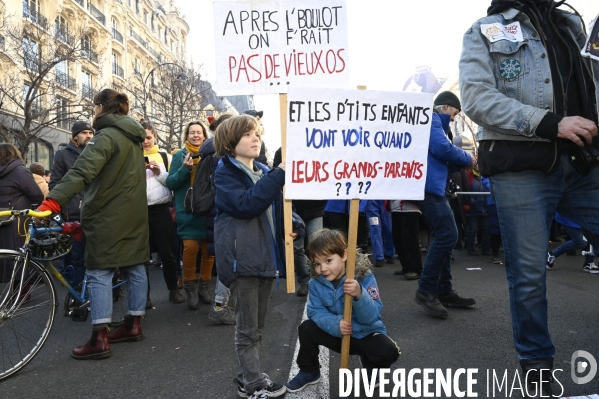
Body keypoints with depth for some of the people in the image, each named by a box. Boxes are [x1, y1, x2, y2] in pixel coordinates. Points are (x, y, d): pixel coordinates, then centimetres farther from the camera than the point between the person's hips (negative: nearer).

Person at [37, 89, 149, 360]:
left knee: (99, 273, -5)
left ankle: (99, 339, -5)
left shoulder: (107, 136, -15)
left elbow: (82, 171, -29)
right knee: (134, 267, 11)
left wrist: (53, 201, -37)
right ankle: (133, 325, 21)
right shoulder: (134, 137, 14)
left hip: (108, 217, -9)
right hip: (133, 214, 9)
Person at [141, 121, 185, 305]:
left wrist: (159, 172, -11)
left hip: (161, 210, 0)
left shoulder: (165, 156, 9)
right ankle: (144, 293, 16)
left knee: (167, 252, 5)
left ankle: (173, 289, 18)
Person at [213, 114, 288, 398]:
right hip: (242, 256, -7)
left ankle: (248, 375, 30)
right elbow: (246, 204, -23)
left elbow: (276, 208, 23)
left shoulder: (264, 172, 15)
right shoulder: (225, 173, -6)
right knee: (248, 327, 1)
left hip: (265, 254, 7)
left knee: (257, 325, 16)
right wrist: (279, 174, -25)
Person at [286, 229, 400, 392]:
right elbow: (315, 312, -15)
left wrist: (359, 294, -49)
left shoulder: (364, 277, -24)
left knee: (389, 351, -29)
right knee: (306, 328, -14)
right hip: (336, 333, 3)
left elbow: (371, 316, -29)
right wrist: (336, 324, -35)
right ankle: (309, 372, 11)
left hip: (366, 334, -3)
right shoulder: (316, 283, -13)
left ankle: (371, 366, 9)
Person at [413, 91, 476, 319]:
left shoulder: (432, 122, 29)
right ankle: (426, 290, -12)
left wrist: (461, 162, 13)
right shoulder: (430, 119, -3)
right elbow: (442, 148, -17)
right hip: (428, 186, -11)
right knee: (447, 235, -17)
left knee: (443, 236, 11)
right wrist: (468, 159, -2)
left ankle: (443, 291, 14)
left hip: (432, 187, 11)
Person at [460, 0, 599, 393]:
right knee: (529, 271, 0)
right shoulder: (485, 32, 8)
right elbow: (477, 97, -8)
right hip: (521, 168, -4)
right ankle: (537, 364, 18)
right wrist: (550, 122, -16)